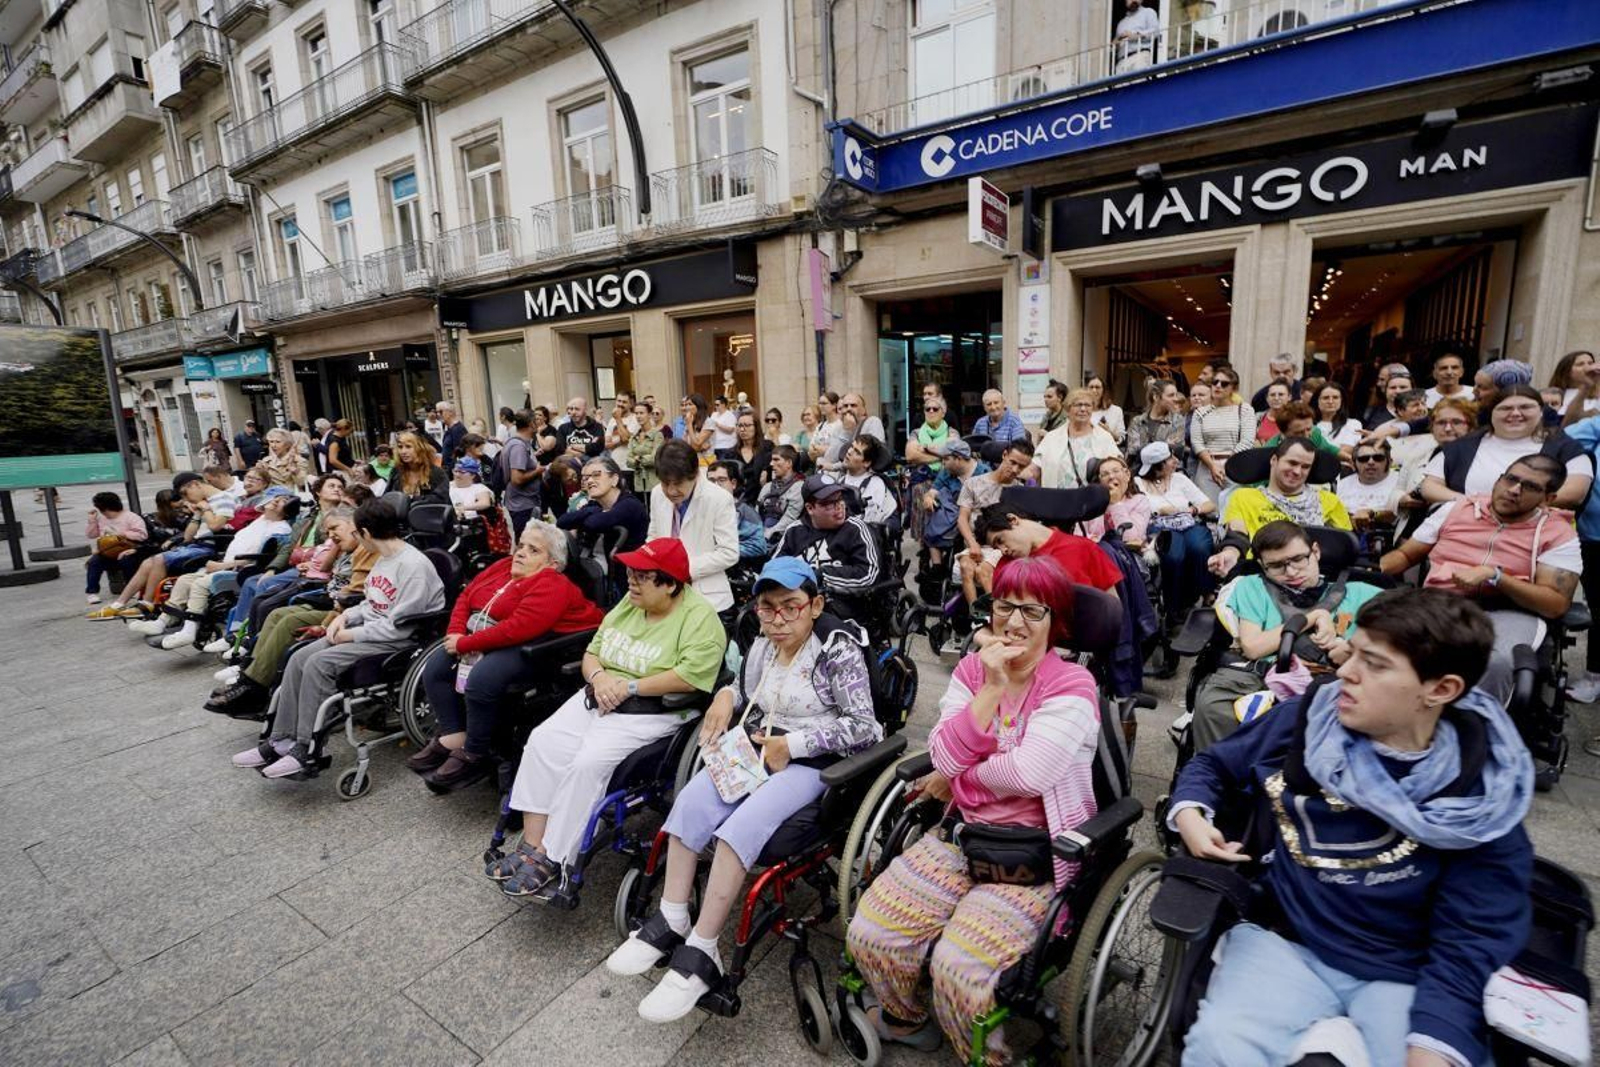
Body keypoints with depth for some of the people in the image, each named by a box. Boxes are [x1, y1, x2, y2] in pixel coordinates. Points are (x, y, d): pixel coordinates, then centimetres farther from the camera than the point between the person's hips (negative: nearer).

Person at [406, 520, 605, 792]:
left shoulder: (551, 586, -17)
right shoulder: (503, 566, 12)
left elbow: (517, 629, -27)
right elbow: (465, 597, 12)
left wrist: (465, 644, -19)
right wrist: (455, 633, -6)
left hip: (524, 648, -10)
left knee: (480, 679, -30)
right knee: (434, 667, 1)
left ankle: (474, 755, -10)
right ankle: (453, 736, 4)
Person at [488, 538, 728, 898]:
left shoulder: (699, 617, -12)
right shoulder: (628, 605, 11)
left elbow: (692, 676, -24)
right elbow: (592, 652, 15)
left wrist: (630, 686, -20)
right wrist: (599, 676, -8)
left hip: (651, 712, -7)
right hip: (599, 700, 8)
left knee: (589, 762, -25)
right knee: (543, 742, -11)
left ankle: (552, 859, -8)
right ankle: (531, 846, -3)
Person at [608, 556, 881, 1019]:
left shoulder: (839, 650, -12)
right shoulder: (762, 646, 7)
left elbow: (865, 727, -15)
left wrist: (792, 744, -18)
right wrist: (726, 696, 0)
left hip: (808, 762, -6)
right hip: (755, 749, 6)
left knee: (741, 826, -27)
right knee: (691, 803, -18)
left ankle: (701, 952, -14)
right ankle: (670, 922, -5)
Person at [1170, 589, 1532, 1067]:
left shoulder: (1483, 793, -7)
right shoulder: (1302, 722, -5)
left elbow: (1470, 941, -9)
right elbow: (1213, 764, 10)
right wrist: (1189, 814, -10)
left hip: (1405, 973, 1)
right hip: (1283, 942, 0)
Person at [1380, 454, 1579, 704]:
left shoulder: (1558, 534, 9)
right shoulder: (1456, 508, 15)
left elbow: (1557, 604, -2)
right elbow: (1405, 555, 17)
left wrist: (1494, 576, -15)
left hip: (1508, 611, -1)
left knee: (1497, 662, -37)